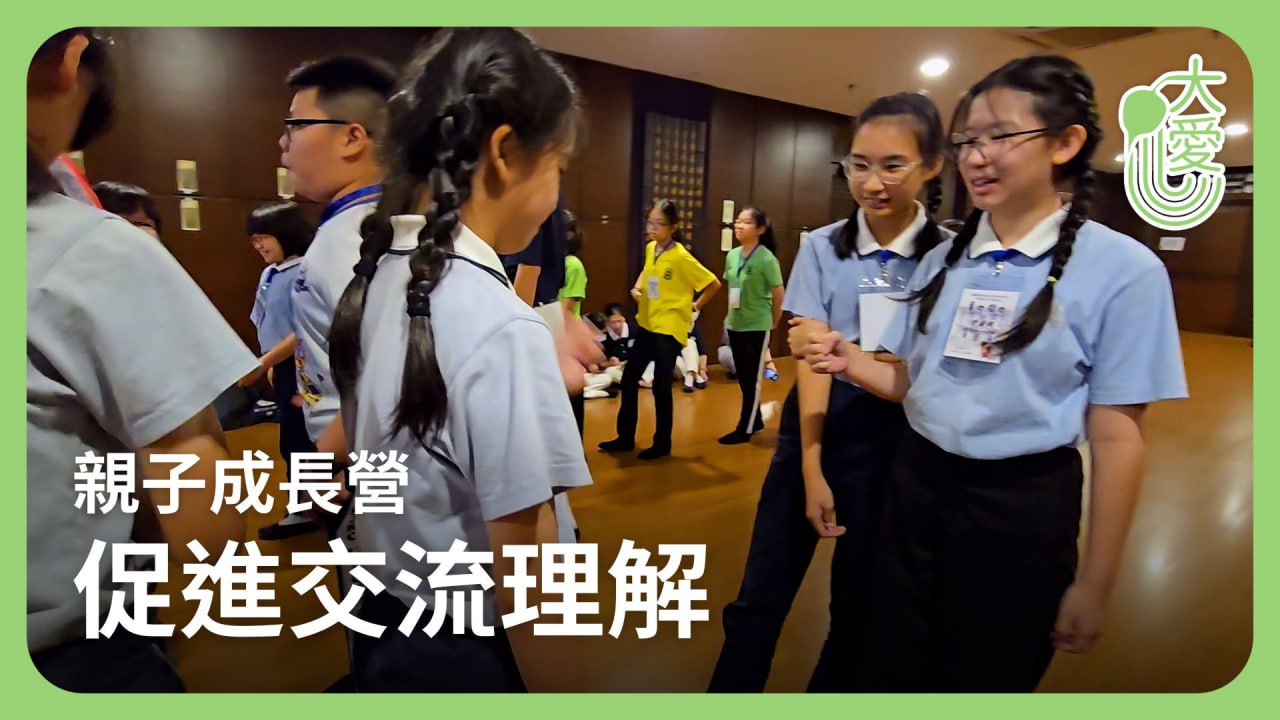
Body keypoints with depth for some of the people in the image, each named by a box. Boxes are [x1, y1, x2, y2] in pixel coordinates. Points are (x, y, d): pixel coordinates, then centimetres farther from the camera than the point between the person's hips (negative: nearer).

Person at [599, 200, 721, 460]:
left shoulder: (680, 257, -17)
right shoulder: (650, 249, 5)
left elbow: (713, 283, -14)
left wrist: (695, 307, -5)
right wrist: (637, 287, 6)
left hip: (670, 328, -7)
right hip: (646, 324, 8)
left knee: (661, 386, 0)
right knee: (629, 378, 10)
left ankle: (662, 444, 17)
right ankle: (625, 438, 23)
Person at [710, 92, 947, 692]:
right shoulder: (822, 248, -2)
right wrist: (812, 469, -12)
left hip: (897, 437, -1)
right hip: (817, 424, 1)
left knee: (860, 603, 15)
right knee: (759, 597, 8)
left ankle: (830, 694, 40)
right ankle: (728, 697, 29)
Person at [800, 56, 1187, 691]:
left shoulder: (1124, 270, -12)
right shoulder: (942, 260, 2)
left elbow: (1115, 438, -11)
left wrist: (1092, 585, -8)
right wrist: (850, 361, -12)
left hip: (1020, 510, -4)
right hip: (916, 488, 4)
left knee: (985, 681, 17)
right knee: (889, 673, 18)